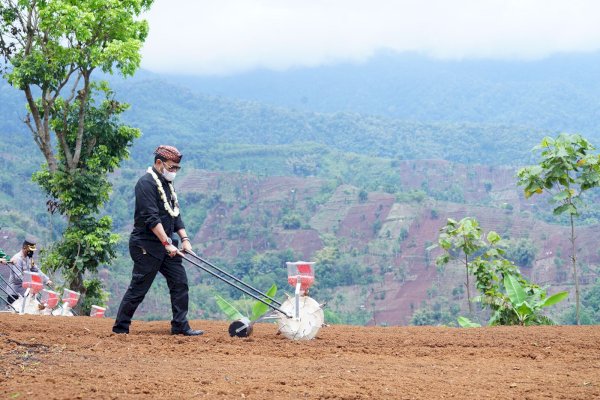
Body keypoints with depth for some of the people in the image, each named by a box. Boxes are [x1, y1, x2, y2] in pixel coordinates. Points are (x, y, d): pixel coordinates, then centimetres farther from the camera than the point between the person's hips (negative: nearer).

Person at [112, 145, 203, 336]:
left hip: (165, 245, 9)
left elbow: (175, 214, 19)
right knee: (138, 289, -4)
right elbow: (151, 218, -21)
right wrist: (167, 243, -23)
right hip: (146, 246, -9)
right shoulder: (146, 183, -14)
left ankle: (180, 326, 8)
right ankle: (120, 328, 5)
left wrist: (184, 238, 7)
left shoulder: (167, 184, 16)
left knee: (180, 282, 3)